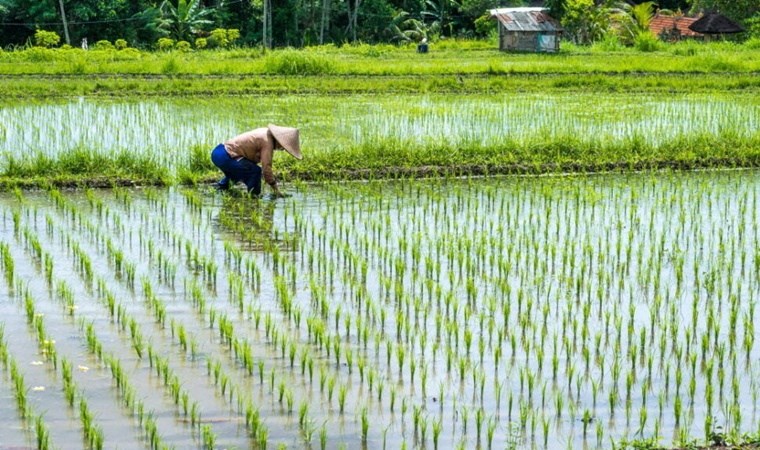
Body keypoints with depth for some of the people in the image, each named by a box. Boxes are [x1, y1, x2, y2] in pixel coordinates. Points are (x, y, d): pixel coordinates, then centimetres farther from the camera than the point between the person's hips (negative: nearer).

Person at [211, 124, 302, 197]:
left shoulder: (265, 133, 13)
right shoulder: (268, 142, -15)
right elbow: (266, 167, -18)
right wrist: (275, 189, -11)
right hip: (224, 157, -10)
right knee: (255, 171, -19)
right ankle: (253, 195, -9)